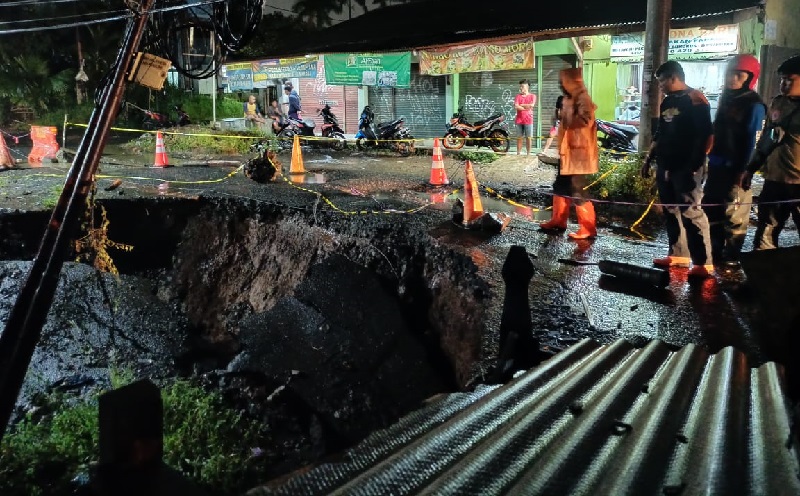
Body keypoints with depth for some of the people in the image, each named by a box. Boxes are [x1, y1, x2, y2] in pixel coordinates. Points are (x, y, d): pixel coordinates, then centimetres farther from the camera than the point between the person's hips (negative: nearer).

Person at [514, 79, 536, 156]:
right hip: (519, 120, 2)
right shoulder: (518, 96, 9)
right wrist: (526, 108, -9)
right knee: (519, 137, 6)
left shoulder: (532, 96, 4)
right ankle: (518, 154, 9)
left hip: (528, 120, -2)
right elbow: (516, 106, -6)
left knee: (528, 138, 0)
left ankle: (528, 154, 5)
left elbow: (531, 105, -12)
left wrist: (521, 105, -4)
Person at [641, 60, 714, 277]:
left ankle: (703, 263, -8)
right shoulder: (667, 102, 15)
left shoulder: (695, 99, -9)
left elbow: (705, 135, -14)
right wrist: (649, 159, 19)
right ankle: (678, 255, 19)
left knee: (690, 213, -11)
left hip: (686, 167, -8)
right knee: (671, 212, 11)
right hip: (665, 166, 8)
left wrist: (694, 164, -18)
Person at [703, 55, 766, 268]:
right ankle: (714, 252, 24)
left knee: (734, 215, -1)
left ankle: (731, 257, 7)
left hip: (736, 169, -8)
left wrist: (742, 173, -17)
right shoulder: (726, 97, 14)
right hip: (717, 165, 8)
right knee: (711, 209, 13)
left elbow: (751, 142, -14)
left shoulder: (754, 105, -10)